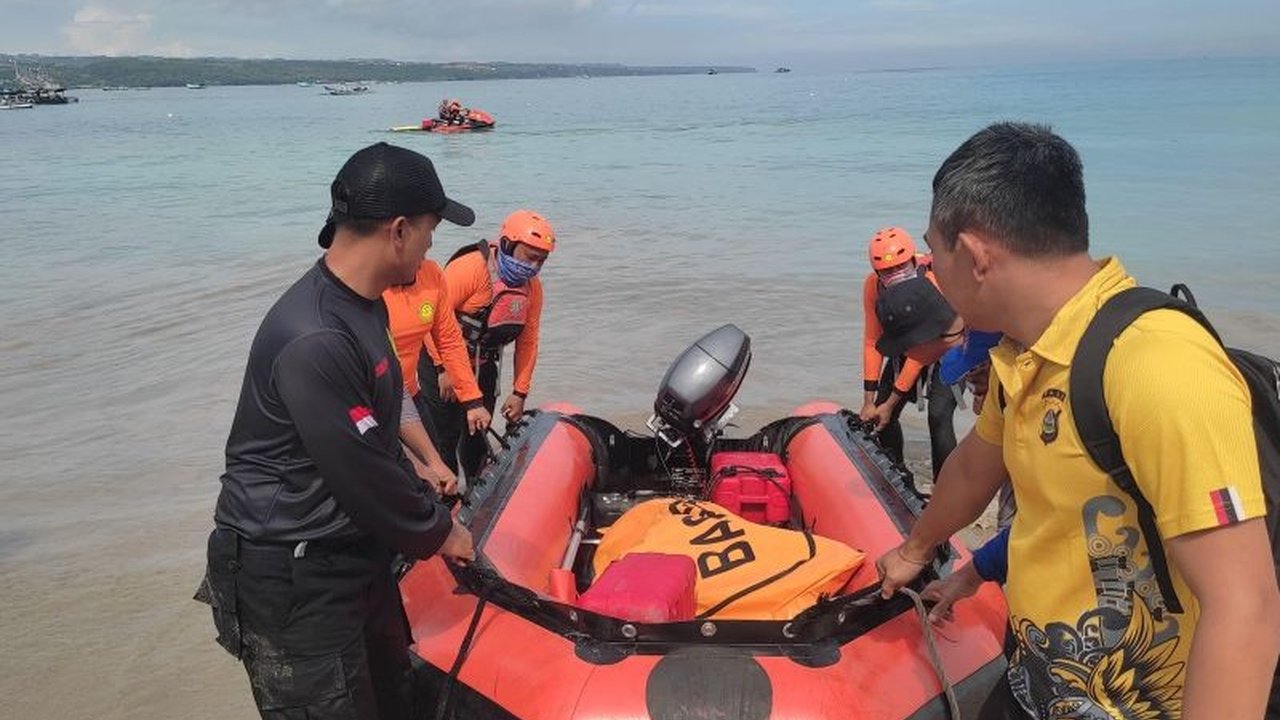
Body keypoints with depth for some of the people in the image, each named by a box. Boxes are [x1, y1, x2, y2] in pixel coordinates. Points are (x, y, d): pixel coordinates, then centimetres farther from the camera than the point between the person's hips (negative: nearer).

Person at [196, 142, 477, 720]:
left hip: (356, 552, 9)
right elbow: (362, 475, -24)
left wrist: (423, 508, 13)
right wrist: (437, 532, -8)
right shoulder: (314, 340, -29)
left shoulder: (365, 305, 4)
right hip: (293, 582, -9)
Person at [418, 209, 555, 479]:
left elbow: (527, 343, 3)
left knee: (476, 439, 17)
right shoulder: (470, 268, -24)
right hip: (442, 366, -6)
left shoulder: (533, 288, -3)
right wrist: (444, 370, -22)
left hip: (483, 370, 6)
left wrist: (519, 393, 2)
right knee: (443, 441, -2)